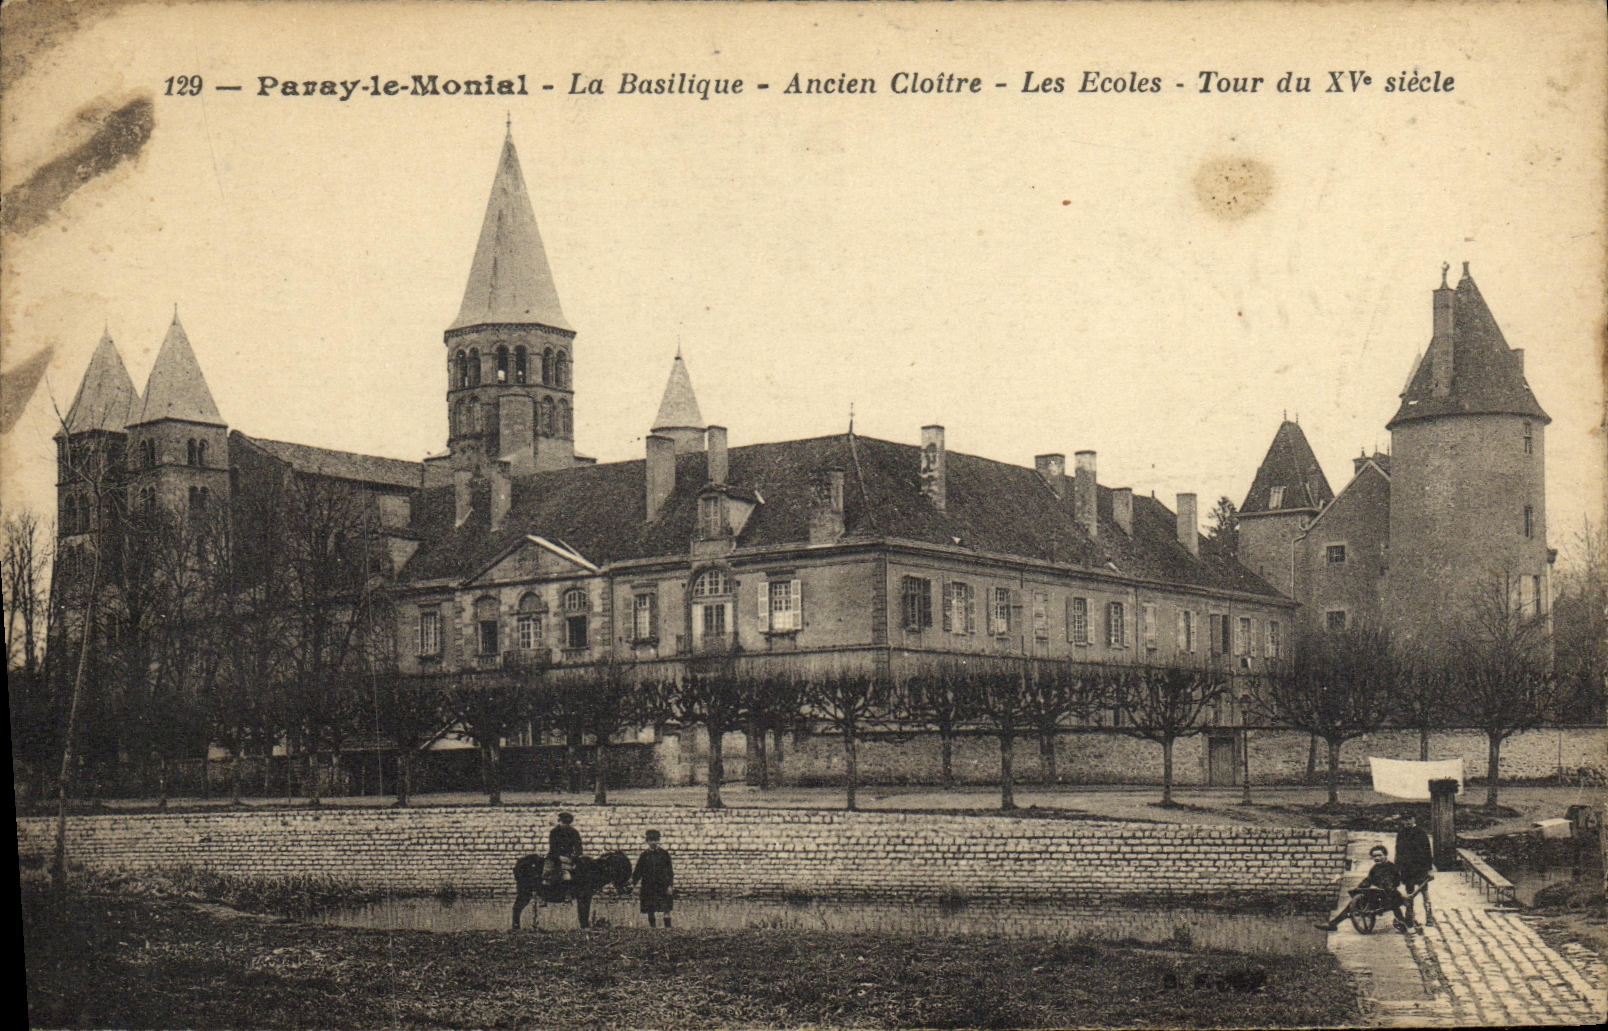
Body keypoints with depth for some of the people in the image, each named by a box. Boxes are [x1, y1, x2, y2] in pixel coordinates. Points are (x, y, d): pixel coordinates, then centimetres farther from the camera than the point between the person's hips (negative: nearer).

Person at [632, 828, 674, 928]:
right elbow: (638, 871, 9)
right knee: (650, 911, 5)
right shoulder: (644, 856, 6)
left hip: (662, 885, -1)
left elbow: (669, 871, 3)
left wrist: (670, 885, -5)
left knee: (666, 909, -8)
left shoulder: (664, 854, 3)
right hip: (648, 888, 2)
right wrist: (633, 883, -2)